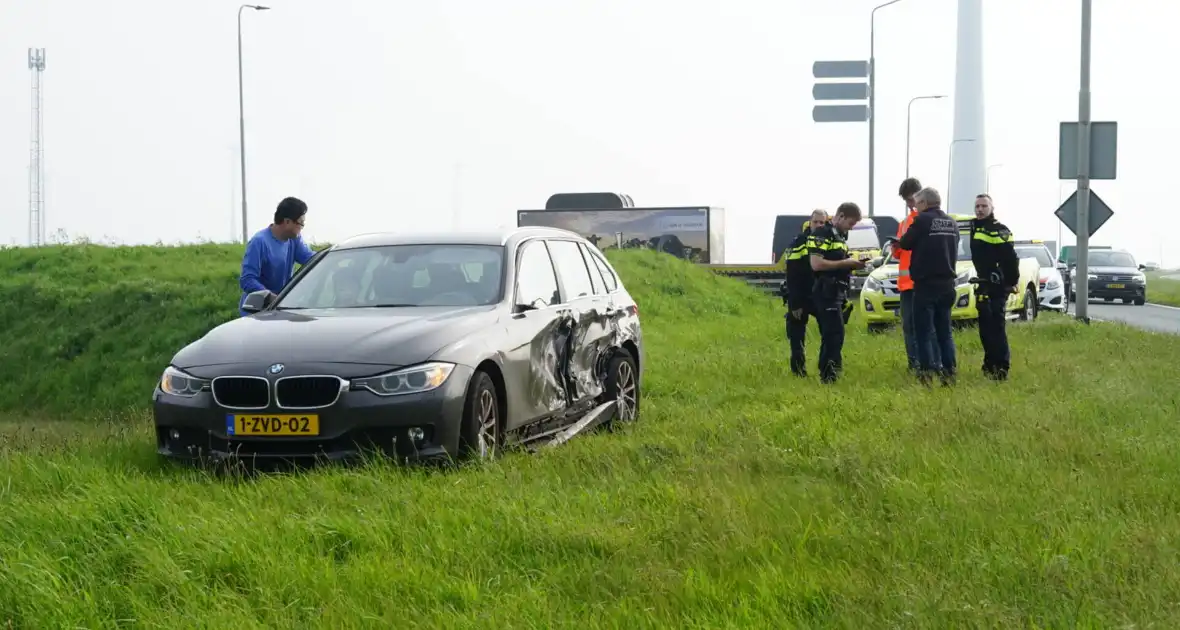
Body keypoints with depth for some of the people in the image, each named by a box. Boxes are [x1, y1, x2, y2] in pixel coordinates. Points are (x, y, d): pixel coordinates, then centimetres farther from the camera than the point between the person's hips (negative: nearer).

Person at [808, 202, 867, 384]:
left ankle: (825, 374, 16)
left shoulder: (841, 236, 20)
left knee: (830, 336, 12)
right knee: (835, 334, -17)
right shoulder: (822, 234, -10)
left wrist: (853, 265, 9)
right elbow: (816, 264, -20)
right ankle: (829, 375, -20)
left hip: (837, 292, 10)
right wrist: (845, 263, -17)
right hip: (826, 292, -10)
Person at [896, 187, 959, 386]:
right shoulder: (952, 223, 10)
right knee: (944, 332, 12)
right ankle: (949, 373, 9)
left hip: (926, 284, -7)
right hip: (947, 284, 7)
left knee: (924, 332, -4)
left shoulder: (923, 220, -12)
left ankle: (927, 374, -10)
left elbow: (905, 244, -5)